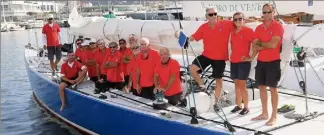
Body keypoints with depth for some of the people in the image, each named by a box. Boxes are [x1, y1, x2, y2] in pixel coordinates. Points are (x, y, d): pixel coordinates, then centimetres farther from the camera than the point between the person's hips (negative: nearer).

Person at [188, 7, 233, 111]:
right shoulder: (203, 27, -3)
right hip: (206, 55, 2)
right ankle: (202, 86, 9)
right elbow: (193, 37, -1)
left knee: (219, 80, 9)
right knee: (192, 68, -17)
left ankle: (216, 103, 26)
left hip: (220, 58, -1)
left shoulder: (225, 24, -9)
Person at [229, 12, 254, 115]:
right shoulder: (232, 32, 9)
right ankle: (238, 105, 19)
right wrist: (233, 54, 14)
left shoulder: (248, 30, -9)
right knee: (236, 84, 10)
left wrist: (251, 56, -12)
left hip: (244, 61, -6)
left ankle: (246, 107, 3)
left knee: (242, 85, -6)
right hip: (234, 61, 6)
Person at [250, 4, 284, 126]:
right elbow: (254, 47, 1)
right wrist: (267, 45, -12)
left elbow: (273, 44, -21)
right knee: (261, 86, 10)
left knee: (273, 88, -1)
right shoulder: (258, 28, 9)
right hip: (260, 61, 6)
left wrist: (260, 43, -5)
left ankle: (274, 116, 7)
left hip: (273, 62, -6)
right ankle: (264, 113, 22)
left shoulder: (278, 26, -8)